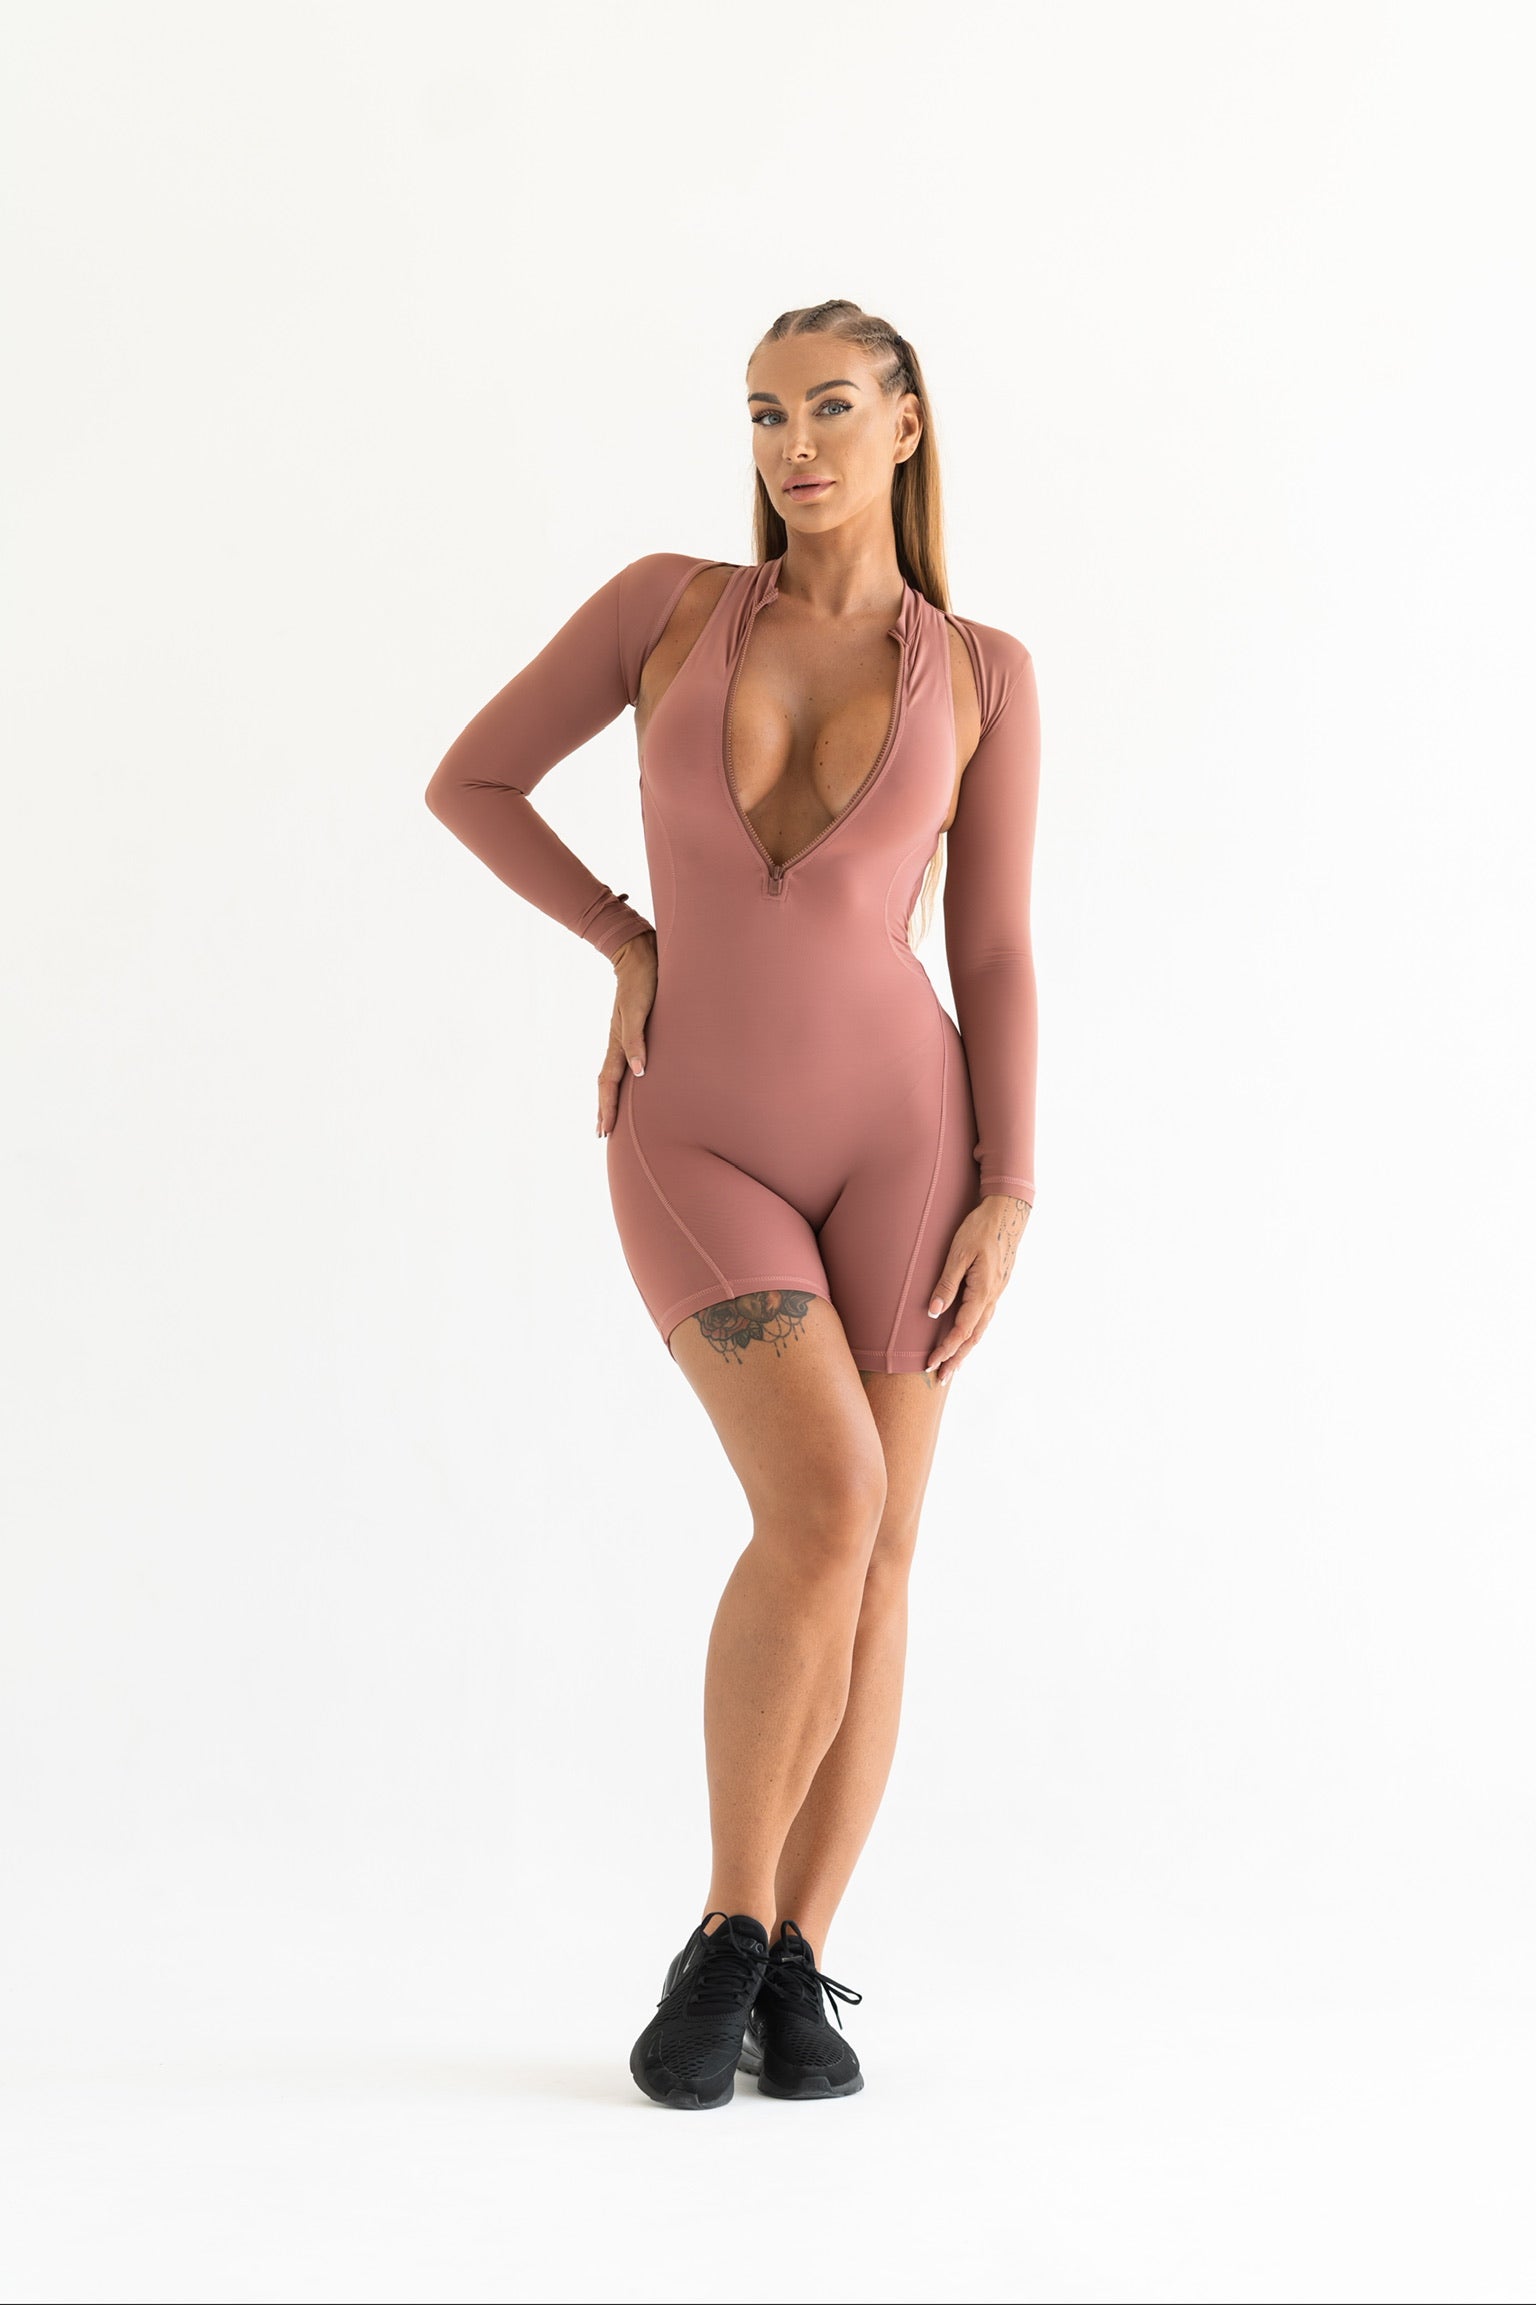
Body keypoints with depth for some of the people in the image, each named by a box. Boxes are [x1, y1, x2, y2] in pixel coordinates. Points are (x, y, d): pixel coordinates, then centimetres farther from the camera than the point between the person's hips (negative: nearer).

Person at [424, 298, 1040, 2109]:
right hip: (699, 1152, -1)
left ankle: (796, 1975, 13)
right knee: (823, 1510, -21)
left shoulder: (981, 672, 5)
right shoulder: (668, 601, 4)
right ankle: (728, 1932, -3)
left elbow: (994, 953, 4)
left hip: (899, 1133, 1)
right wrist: (634, 949, 2)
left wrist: (1007, 1198, -5)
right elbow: (468, 780, 10)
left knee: (869, 1558, -1)